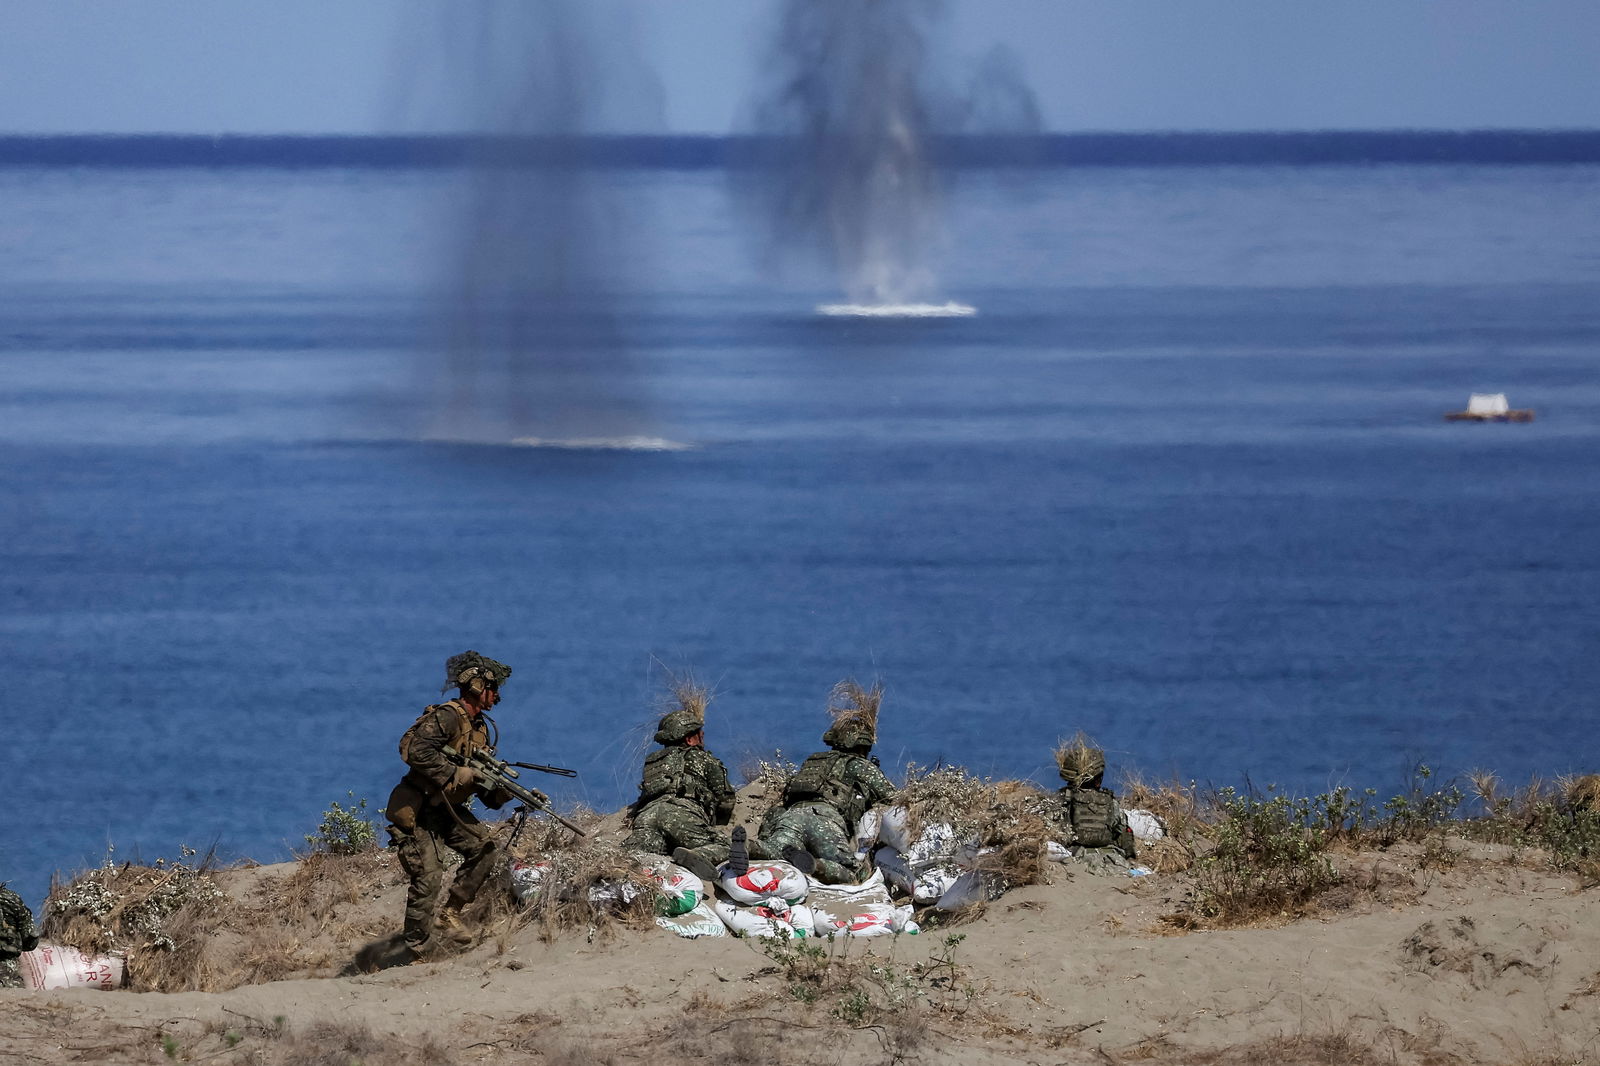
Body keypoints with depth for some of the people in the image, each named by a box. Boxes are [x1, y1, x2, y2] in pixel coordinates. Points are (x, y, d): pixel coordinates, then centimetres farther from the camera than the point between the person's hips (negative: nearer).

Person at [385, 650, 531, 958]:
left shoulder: (483, 729, 11)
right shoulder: (448, 716, -17)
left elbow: (487, 790, 14)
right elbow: (414, 750, -30)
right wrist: (456, 774, -27)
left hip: (446, 809, 9)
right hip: (416, 810, -9)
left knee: (483, 848, -7)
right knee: (428, 877, -14)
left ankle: (450, 914, 3)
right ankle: (420, 949, -2)